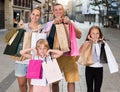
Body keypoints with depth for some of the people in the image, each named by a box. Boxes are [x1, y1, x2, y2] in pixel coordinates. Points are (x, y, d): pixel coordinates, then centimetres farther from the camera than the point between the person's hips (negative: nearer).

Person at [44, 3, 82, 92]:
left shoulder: (70, 22, 10)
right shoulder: (50, 23, 9)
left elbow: (79, 35, -5)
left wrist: (70, 23, -15)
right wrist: (54, 24, -16)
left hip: (69, 54, 0)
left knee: (71, 80, 0)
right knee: (55, 81, 2)